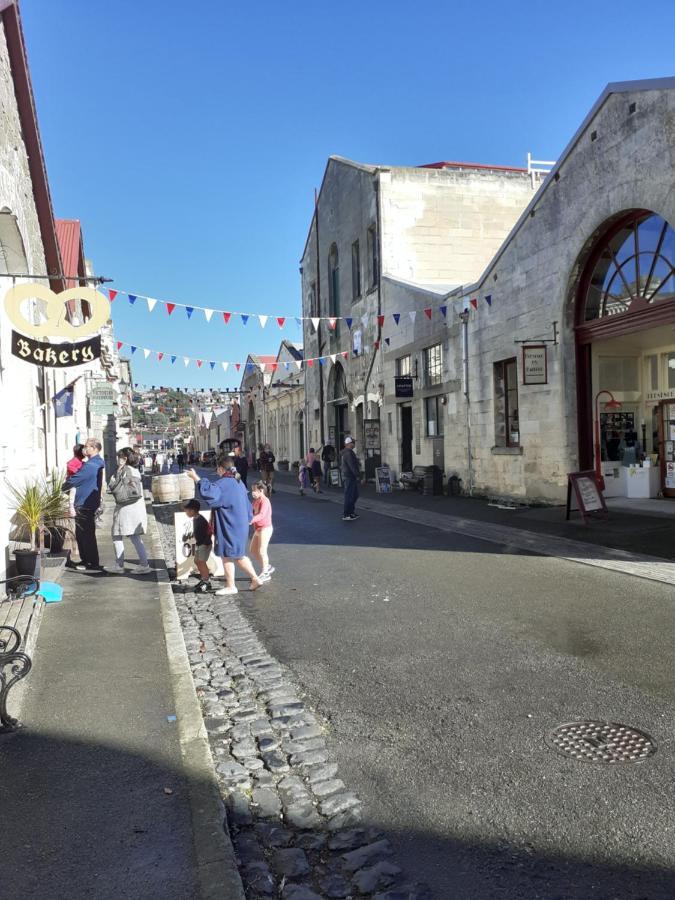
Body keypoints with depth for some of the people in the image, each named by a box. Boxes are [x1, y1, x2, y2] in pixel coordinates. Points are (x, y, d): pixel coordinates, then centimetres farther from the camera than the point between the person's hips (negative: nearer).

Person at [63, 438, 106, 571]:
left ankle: (94, 564, 1)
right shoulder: (97, 463, 13)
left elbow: (73, 481, -16)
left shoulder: (90, 466, -20)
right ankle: (85, 560, 26)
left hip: (85, 505, -10)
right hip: (86, 504, 10)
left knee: (87, 535, -4)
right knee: (80, 534, 18)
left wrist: (61, 487, 0)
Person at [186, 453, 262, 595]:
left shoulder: (223, 484, -19)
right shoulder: (238, 482, 9)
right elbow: (247, 504, 17)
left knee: (227, 556, 5)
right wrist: (247, 518, 25)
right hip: (240, 525, 9)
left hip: (228, 527, -9)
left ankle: (230, 586, 15)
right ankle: (255, 579, 19)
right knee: (238, 555, 19)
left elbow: (209, 491, -37)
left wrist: (195, 477, -29)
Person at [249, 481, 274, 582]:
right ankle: (267, 567, 25)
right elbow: (254, 513, 20)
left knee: (261, 551, -6)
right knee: (252, 551, 13)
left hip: (265, 528, -10)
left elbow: (261, 515, -30)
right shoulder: (256, 501, 13)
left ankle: (265, 573, 6)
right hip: (257, 529, 10)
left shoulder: (264, 501, -17)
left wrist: (250, 520, -42)